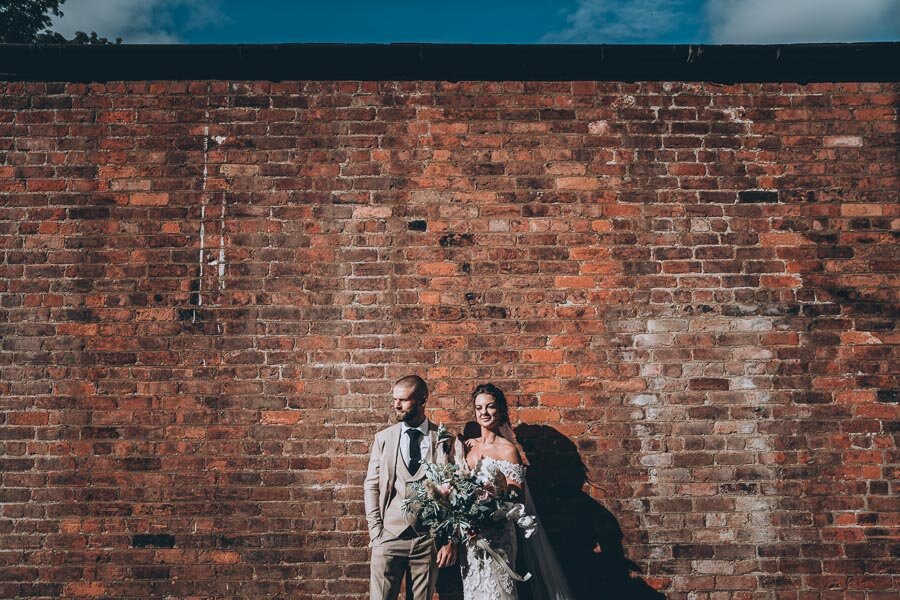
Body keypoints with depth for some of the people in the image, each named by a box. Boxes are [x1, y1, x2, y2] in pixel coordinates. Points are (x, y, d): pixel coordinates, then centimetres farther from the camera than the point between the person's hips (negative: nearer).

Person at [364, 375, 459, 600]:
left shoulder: (443, 440, 0)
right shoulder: (383, 438, 4)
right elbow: (371, 486, 5)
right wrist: (375, 531, -2)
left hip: (428, 539, 0)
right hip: (389, 535, 1)